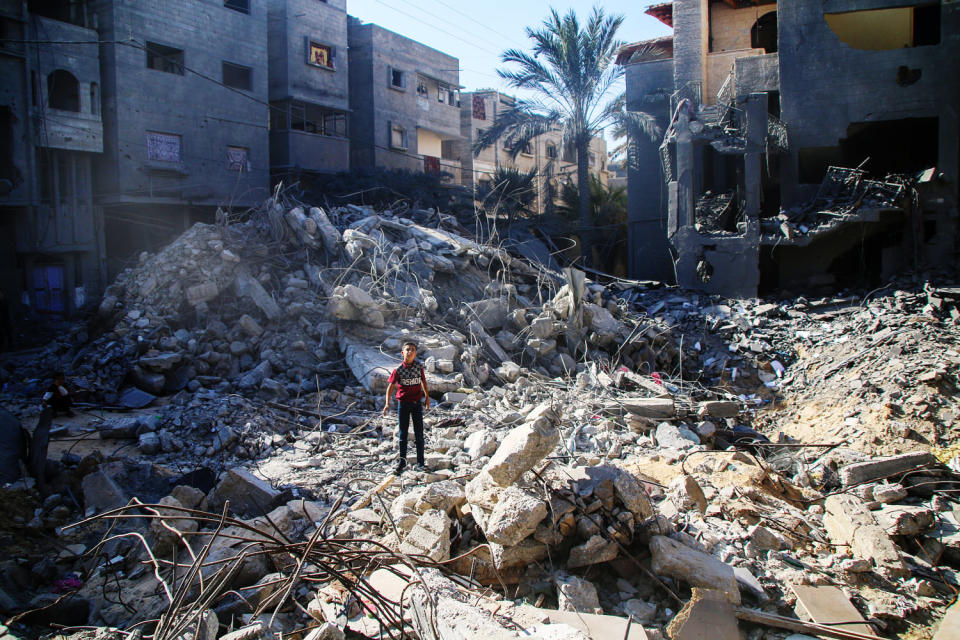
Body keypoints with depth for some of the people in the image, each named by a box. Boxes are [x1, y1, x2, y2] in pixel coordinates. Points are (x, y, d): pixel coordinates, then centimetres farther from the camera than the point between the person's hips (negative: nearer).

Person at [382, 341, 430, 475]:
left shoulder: (419, 366, -2)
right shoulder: (398, 370, -9)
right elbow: (391, 386, -5)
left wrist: (427, 397, 13)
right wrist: (387, 403, -14)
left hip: (417, 403, 1)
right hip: (403, 403, -1)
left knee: (419, 434, 4)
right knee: (402, 434, 6)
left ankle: (420, 462, 13)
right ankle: (402, 462, 18)